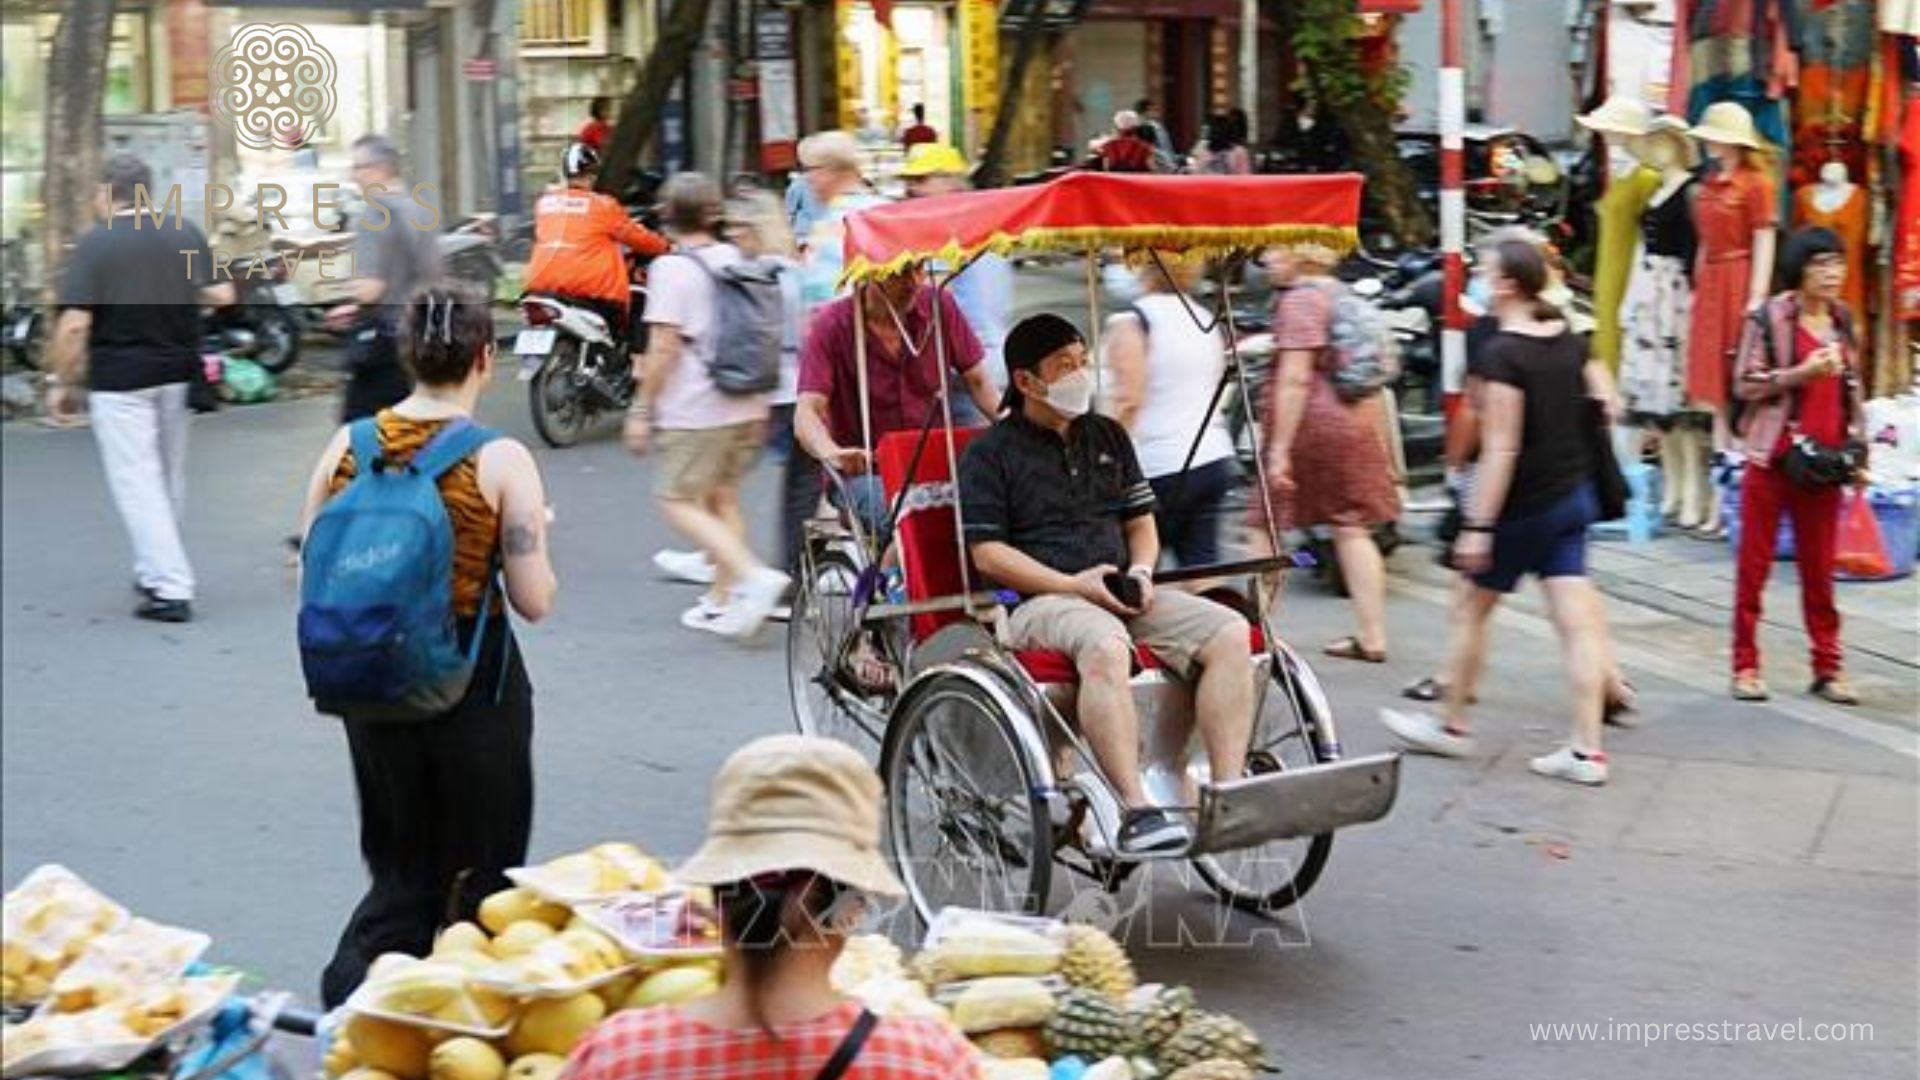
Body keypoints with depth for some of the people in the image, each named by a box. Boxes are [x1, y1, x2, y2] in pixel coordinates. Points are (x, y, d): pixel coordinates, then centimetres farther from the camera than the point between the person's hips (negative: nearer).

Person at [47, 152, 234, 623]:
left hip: (119, 379, -5)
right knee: (170, 478, 18)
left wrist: (60, 382, -5)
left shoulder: (95, 244, -10)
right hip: (179, 374, 5)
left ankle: (171, 589, -7)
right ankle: (154, 571, 31)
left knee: (137, 482, -1)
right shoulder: (186, 233, 2)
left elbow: (74, 323, -15)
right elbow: (221, 296, 0)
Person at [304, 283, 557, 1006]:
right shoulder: (501, 462, -14)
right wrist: (532, 534, 5)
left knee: (400, 871, 18)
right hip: (475, 681, -4)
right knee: (476, 873, 14)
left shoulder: (347, 446, -2)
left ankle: (350, 994, 0)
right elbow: (535, 601, -13)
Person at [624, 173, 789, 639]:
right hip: (748, 405, 8)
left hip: (696, 409, -7)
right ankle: (724, 599, 17)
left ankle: (753, 575, -19)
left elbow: (664, 346, -16)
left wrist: (641, 409, -9)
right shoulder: (736, 261, 10)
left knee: (678, 501, -2)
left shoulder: (673, 269, -11)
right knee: (722, 498, 16)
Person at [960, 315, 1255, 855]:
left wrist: (1141, 572, 1)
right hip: (1039, 602, -6)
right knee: (1105, 646, -39)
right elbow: (988, 551, -5)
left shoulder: (1108, 436, 21)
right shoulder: (990, 454, 3)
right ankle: (1136, 811, -41)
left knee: (1229, 631, -18)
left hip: (1122, 594, 6)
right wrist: (1073, 584, -14)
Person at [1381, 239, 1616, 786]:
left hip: (1523, 505, -7)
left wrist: (1478, 524, -20)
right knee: (1577, 622, 2)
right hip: (1572, 494, 7)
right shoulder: (1570, 339, 4)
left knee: (1474, 610, 12)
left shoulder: (1503, 354, -18)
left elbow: (1501, 447, -21)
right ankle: (1587, 750, 0)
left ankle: (1452, 726, 25)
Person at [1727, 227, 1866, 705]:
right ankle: (1745, 665, 11)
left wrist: (1858, 450, 11)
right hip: (1773, 457, -4)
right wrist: (1801, 373, -19)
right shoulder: (1769, 317, -7)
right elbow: (1744, 383, -8)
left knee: (1820, 568, 7)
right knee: (1755, 563, 3)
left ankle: (1827, 667, 13)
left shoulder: (1844, 321, 8)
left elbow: (1853, 390, 16)